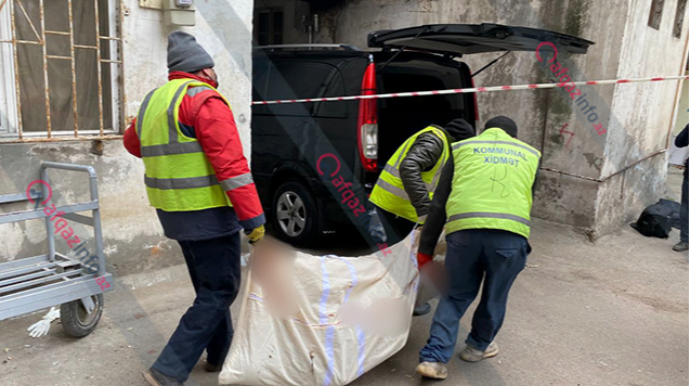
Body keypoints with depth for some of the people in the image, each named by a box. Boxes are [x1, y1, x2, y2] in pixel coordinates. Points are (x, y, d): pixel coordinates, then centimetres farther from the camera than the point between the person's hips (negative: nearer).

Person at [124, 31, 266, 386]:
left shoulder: (153, 101, 11)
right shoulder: (205, 99, -15)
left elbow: (133, 143, 29)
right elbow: (230, 164, -23)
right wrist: (253, 217, -22)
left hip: (173, 212, 9)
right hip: (209, 214, -9)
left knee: (210, 286, 22)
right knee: (219, 292, 2)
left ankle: (220, 353, 36)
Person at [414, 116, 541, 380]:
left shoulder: (462, 148, 22)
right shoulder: (531, 154, 26)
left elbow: (438, 205, 17)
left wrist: (425, 249, 21)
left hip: (464, 229, 0)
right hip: (510, 233, 0)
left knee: (456, 296, 18)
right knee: (495, 298, 21)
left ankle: (434, 358, 14)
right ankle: (478, 347, 40)